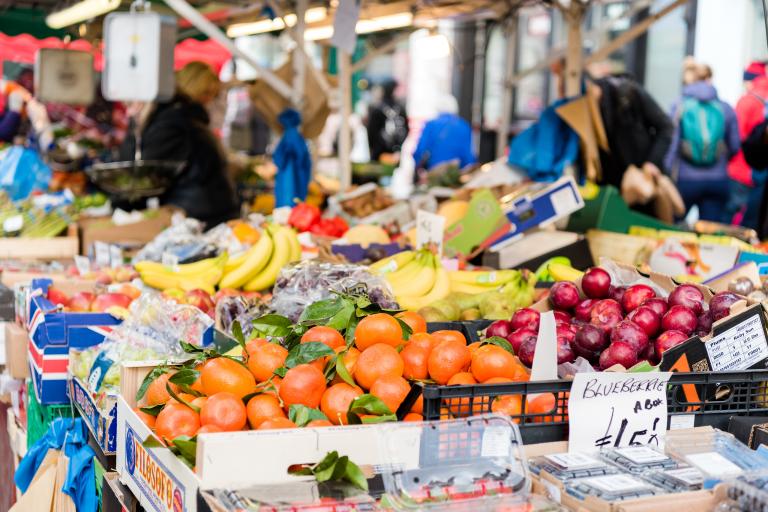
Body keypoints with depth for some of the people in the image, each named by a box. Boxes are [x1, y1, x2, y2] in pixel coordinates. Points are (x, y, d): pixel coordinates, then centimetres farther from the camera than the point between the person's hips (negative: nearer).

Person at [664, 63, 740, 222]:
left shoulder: (679, 106, -4)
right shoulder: (725, 108, 2)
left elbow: (670, 143, -8)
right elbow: (734, 146, 7)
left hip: (685, 180, -1)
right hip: (717, 181, 2)